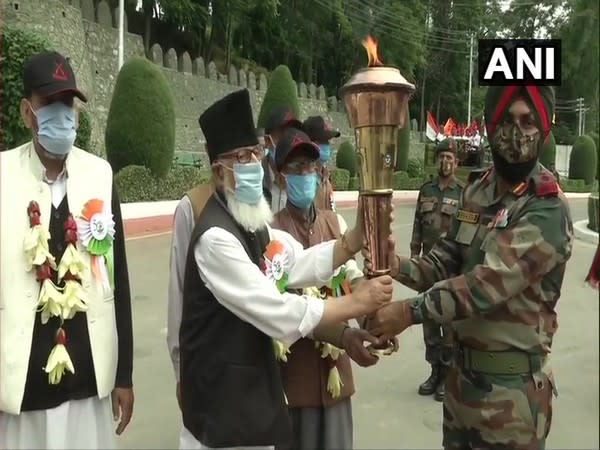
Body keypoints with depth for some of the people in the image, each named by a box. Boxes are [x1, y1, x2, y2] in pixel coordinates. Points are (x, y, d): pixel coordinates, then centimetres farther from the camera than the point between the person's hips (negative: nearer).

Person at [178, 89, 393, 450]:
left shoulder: (253, 223, 5)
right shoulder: (217, 238, -26)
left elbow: (302, 265, 2)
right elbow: (281, 316, -27)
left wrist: (360, 233, -10)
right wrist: (356, 303, -20)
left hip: (255, 376, 9)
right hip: (223, 390, -9)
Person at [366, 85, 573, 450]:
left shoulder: (549, 210, -19)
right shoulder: (478, 191, 3)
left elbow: (488, 283, -28)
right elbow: (446, 262, 2)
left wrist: (410, 311, -30)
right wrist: (398, 266, -16)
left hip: (513, 385, -6)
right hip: (463, 371, 6)